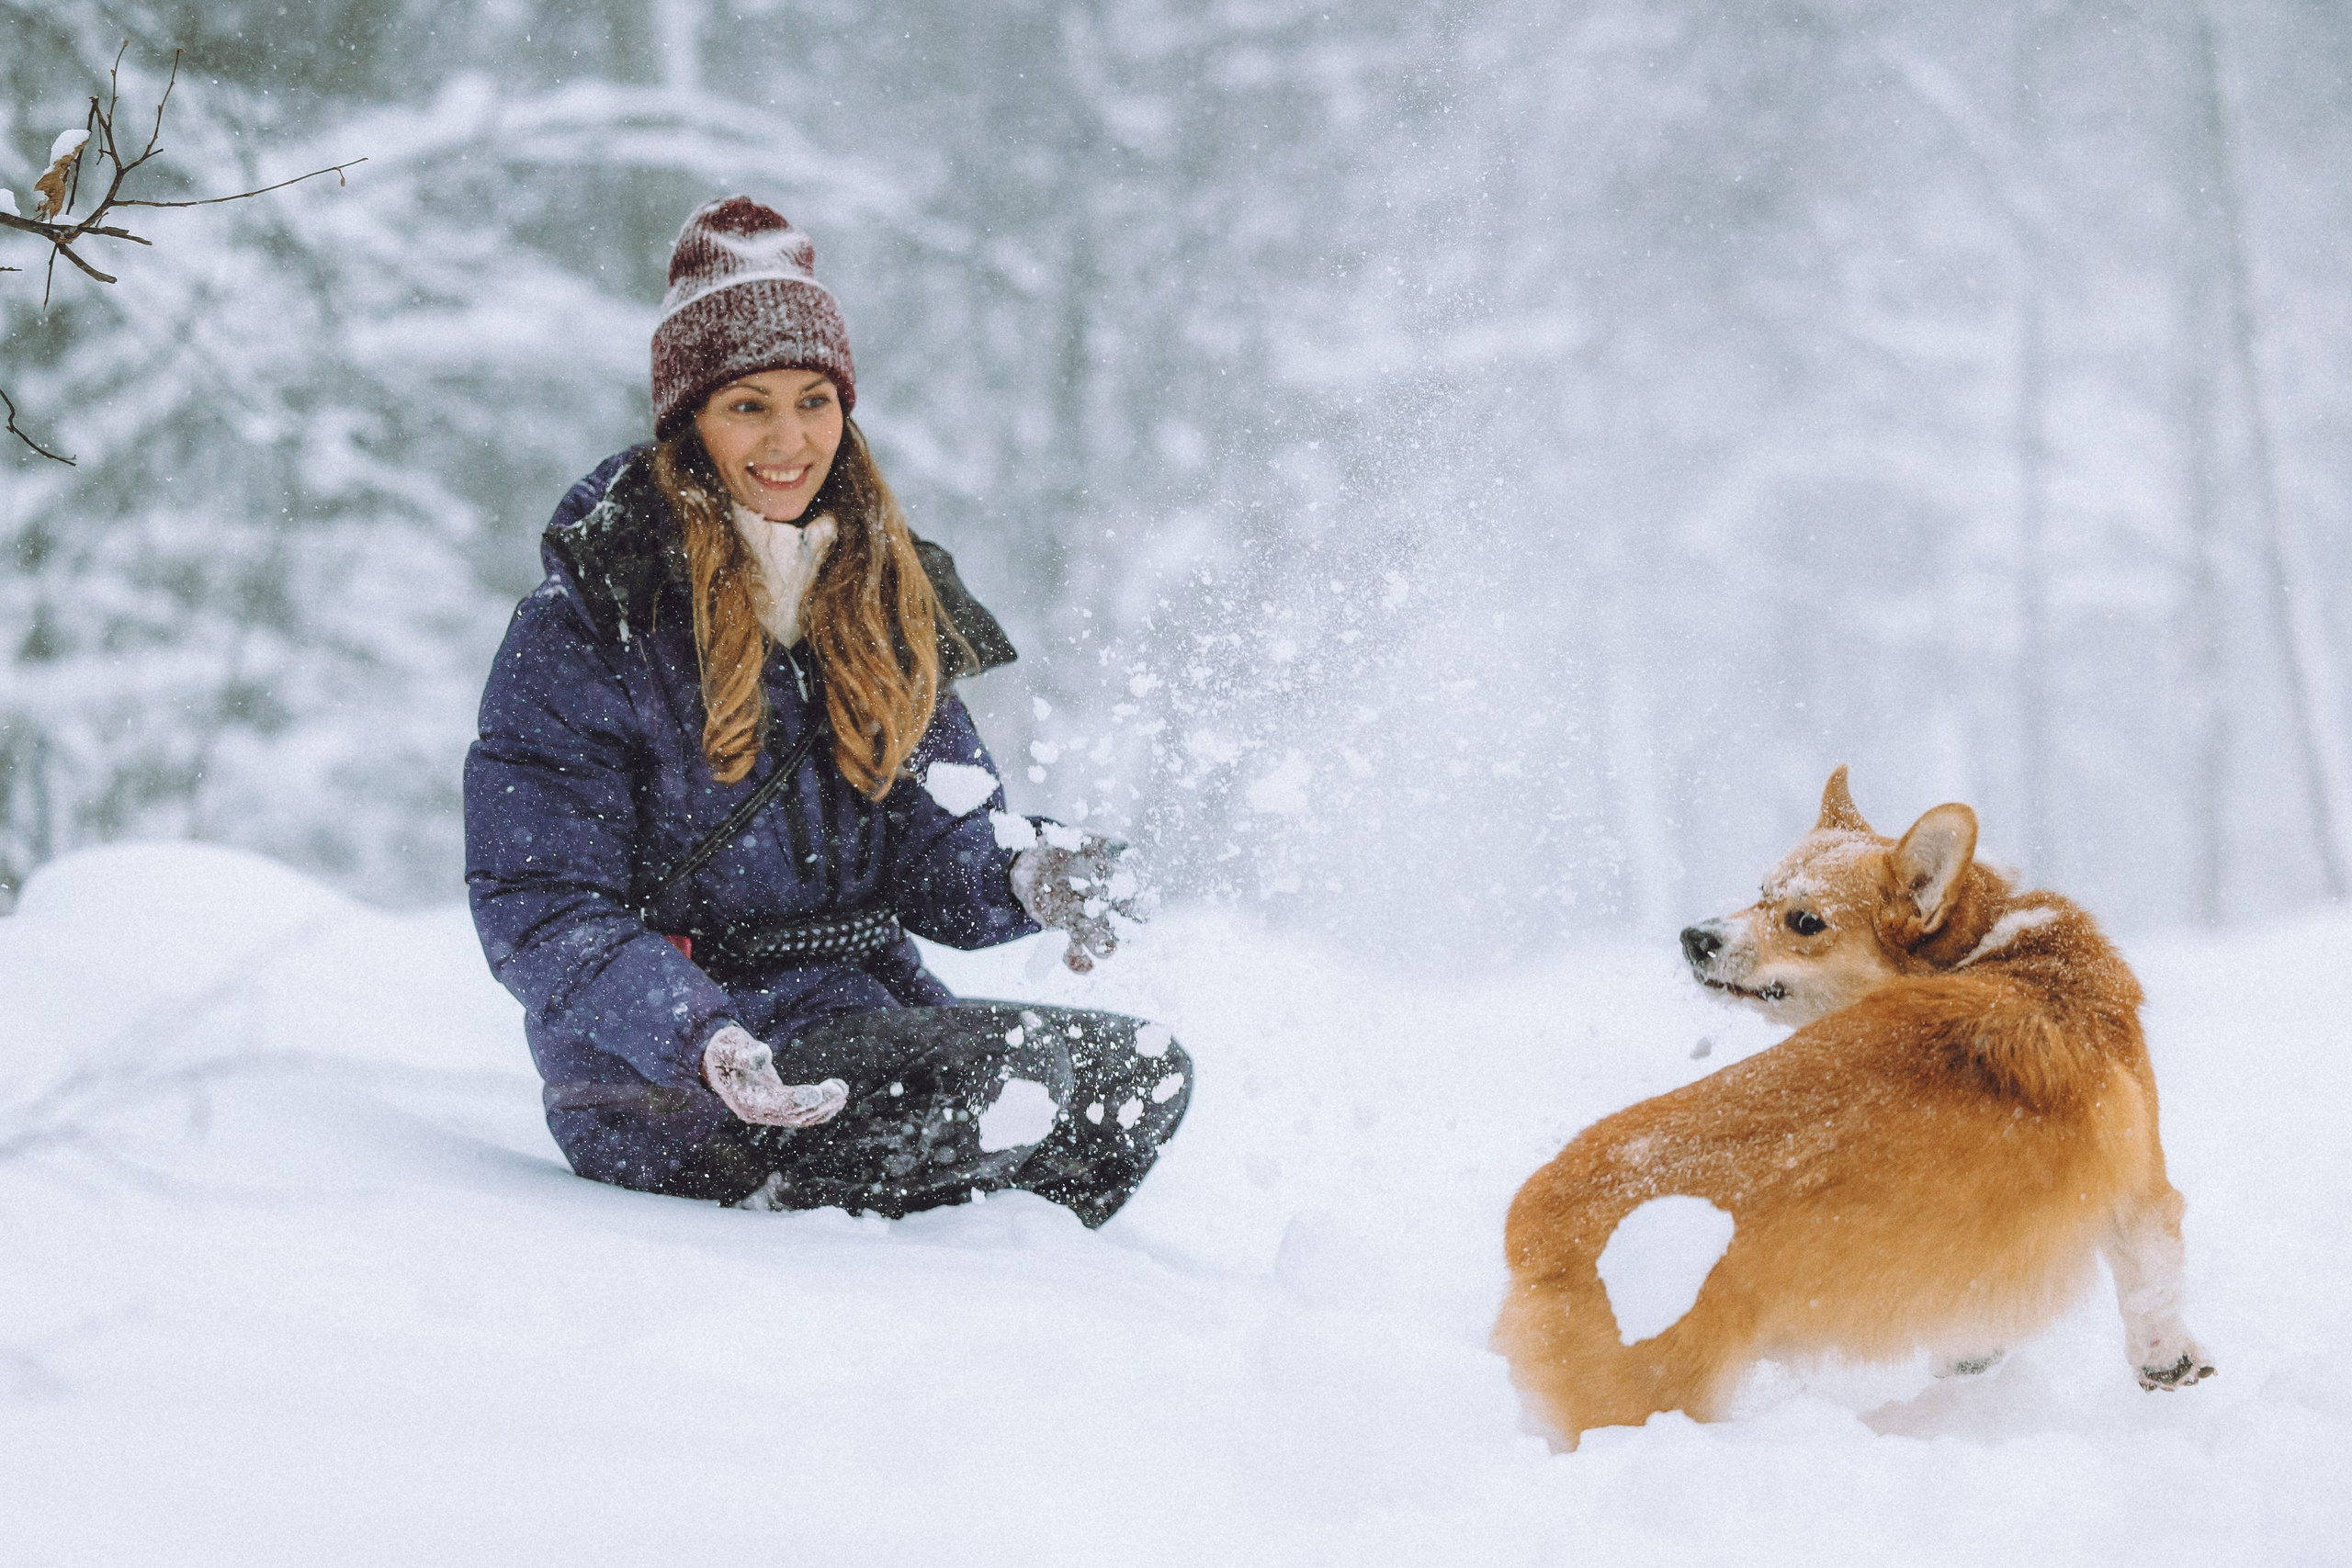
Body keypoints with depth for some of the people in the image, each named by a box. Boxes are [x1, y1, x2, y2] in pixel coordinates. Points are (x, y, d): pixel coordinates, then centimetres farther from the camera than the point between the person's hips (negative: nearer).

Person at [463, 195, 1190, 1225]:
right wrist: (704, 1042, -28)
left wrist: (1032, 876, -14)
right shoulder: (591, 618, -9)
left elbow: (941, 861, 10)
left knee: (1142, 1074, -9)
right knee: (1014, 1081, -28)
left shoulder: (883, 600, 11)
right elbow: (538, 909, -12)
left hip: (862, 1012, 7)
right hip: (659, 1093, -7)